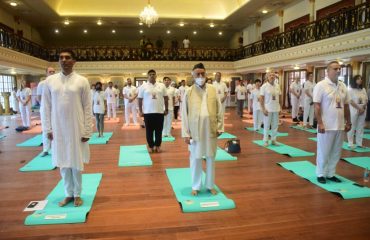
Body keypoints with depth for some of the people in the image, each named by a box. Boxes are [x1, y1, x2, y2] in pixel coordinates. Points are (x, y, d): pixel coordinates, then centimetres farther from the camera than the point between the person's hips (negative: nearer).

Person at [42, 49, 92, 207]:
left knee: (76, 163, 7)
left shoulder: (82, 81, -3)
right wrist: (48, 128, 1)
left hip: (76, 129, -2)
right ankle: (69, 194, 26)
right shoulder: (50, 80, 3)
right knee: (63, 163, 11)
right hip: (58, 129, 2)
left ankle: (77, 194, 23)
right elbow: (46, 106, 6)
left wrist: (87, 131, -7)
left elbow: (87, 108, -4)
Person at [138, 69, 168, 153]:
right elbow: (140, 99, 3)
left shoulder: (161, 85, 5)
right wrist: (140, 111, 0)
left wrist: (166, 109, 7)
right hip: (148, 112, -1)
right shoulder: (143, 86, 0)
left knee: (159, 130, 6)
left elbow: (166, 98, 10)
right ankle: (151, 146, 18)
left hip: (160, 112, 1)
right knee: (149, 131, 5)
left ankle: (158, 146, 19)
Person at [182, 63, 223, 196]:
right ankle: (196, 186, 25)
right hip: (195, 131, -1)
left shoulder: (213, 90, 2)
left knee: (211, 158, 12)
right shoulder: (189, 92, -3)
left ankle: (210, 185, 28)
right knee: (196, 159, 8)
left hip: (211, 130, 2)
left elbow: (219, 110, 5)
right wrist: (185, 133, -5)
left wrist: (220, 127, 2)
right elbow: (185, 114, -2)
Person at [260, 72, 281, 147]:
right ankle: (265, 140, 13)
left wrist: (279, 107, 5)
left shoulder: (277, 86, 6)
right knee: (266, 125, 3)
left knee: (275, 125, 9)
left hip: (276, 109, 4)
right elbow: (261, 98, -8)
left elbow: (279, 96, 12)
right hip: (268, 109, -4)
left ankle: (273, 140, 21)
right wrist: (263, 109, -13)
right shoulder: (264, 86, -6)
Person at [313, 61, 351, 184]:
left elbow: (346, 106, 15)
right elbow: (317, 106, -13)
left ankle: (330, 174, 26)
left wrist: (348, 122, 12)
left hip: (339, 126, 6)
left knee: (336, 152, 12)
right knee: (323, 152, 4)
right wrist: (320, 123, -18)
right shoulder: (321, 85, -9)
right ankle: (321, 174, 18)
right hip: (326, 126, -6)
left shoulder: (342, 86, 10)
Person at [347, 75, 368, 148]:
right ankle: (350, 143, 2)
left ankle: (359, 143, 12)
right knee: (352, 127, -4)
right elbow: (351, 101, -11)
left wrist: (363, 108, -7)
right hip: (354, 110, -5)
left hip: (363, 110, 5)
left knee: (361, 127, 6)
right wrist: (359, 108, -15)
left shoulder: (363, 89, 13)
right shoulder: (351, 90, -3)